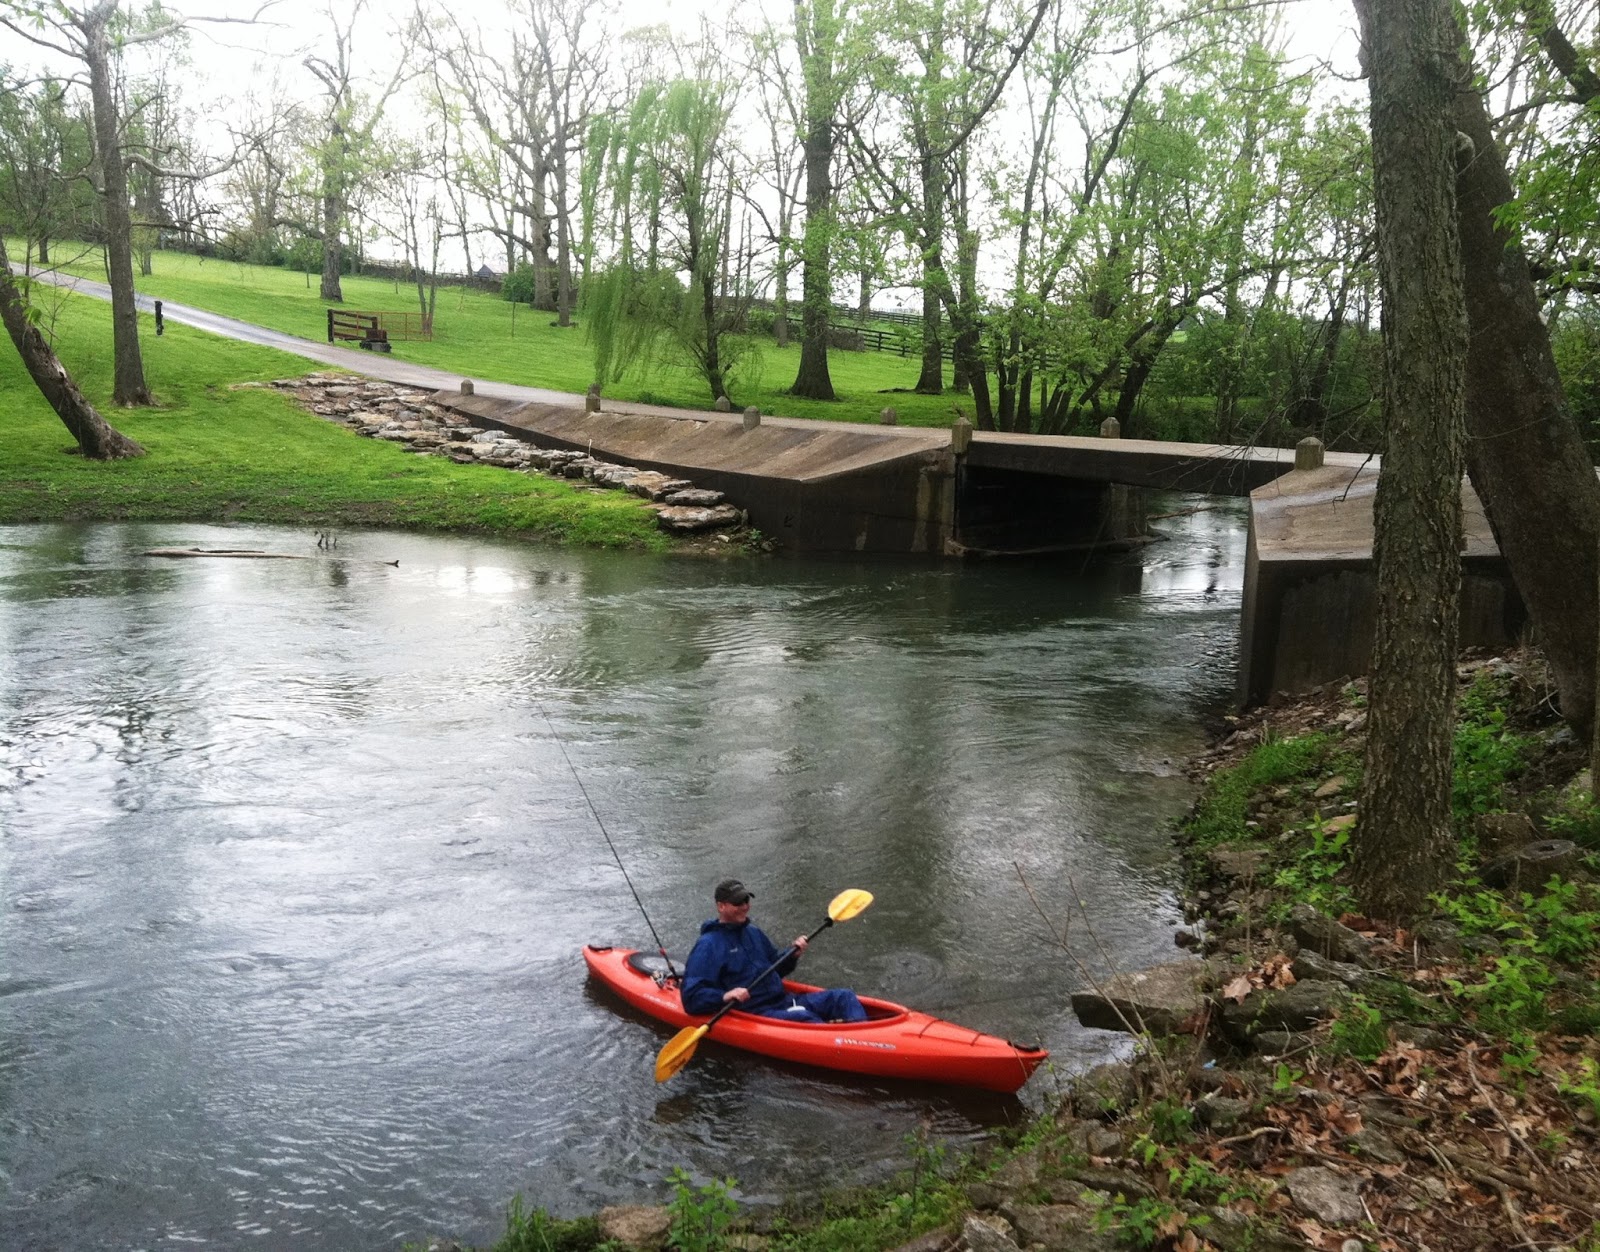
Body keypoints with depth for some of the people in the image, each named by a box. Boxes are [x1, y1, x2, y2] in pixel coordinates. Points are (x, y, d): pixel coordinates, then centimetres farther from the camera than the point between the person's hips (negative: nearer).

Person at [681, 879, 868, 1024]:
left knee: (843, 996, -8)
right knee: (802, 1016, -35)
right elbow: (692, 998, -13)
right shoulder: (709, 945, -7)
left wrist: (792, 955, 9)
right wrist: (725, 996, -30)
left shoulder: (753, 933, 18)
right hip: (755, 1014, -8)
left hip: (784, 1001, 8)